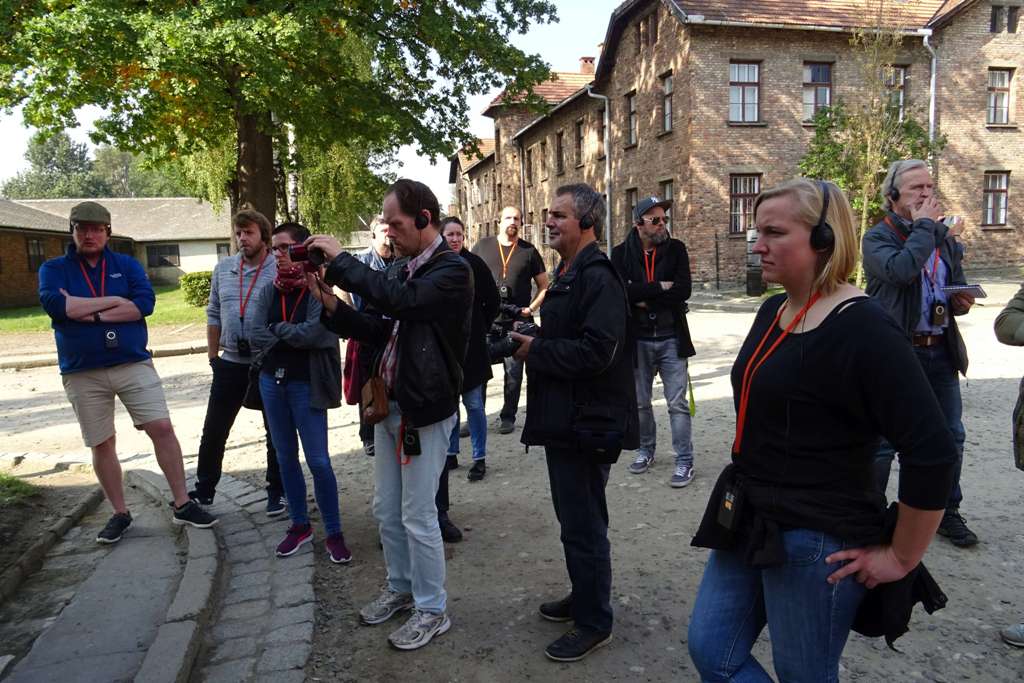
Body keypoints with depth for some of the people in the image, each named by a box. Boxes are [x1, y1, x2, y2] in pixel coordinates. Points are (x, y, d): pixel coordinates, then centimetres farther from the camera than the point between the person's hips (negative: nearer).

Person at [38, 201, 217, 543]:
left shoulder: (127, 264, 6)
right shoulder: (53, 269, 4)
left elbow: (145, 303, -10)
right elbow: (54, 304, -17)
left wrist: (90, 313, -14)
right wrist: (114, 300, -12)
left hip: (134, 364, 0)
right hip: (82, 374, 0)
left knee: (162, 428, -6)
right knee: (102, 444, 9)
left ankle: (182, 504, 6)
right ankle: (120, 513, 24)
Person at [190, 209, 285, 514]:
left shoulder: (280, 270, -10)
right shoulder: (223, 269, 7)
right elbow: (214, 314, 12)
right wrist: (213, 355, 11)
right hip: (230, 363, 5)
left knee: (276, 432, 9)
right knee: (213, 431, 11)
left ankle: (276, 492, 22)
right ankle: (204, 490, 27)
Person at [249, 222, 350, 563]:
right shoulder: (268, 291, 6)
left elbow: (312, 333, -21)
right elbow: (257, 334, -3)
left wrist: (278, 329, -5)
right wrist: (294, 338, -10)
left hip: (306, 383, -6)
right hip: (272, 381, 6)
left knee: (318, 461, -3)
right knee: (286, 457, 13)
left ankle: (334, 533, 11)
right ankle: (300, 525, 28)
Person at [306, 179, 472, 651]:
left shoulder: (453, 270, -14)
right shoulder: (401, 268, 11)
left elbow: (401, 301, -30)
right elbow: (382, 331, 11)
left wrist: (340, 259, -21)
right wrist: (334, 306, -3)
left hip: (425, 411, -8)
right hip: (389, 405, 8)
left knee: (418, 516, 2)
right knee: (386, 510, 17)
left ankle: (432, 610, 21)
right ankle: (401, 589, 37)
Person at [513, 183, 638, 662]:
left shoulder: (597, 277, -18)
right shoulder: (569, 274, 14)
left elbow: (595, 351, -27)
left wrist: (536, 350, -17)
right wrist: (531, 339, 6)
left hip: (588, 424, -10)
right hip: (565, 419, 10)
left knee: (583, 525, 2)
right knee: (574, 517, 21)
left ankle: (594, 623, 19)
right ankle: (583, 597, 38)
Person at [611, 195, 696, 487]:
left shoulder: (676, 249, -1)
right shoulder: (621, 253, -2)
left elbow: (683, 290, -13)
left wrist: (642, 296, -15)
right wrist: (660, 287, -17)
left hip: (671, 339, -1)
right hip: (637, 340, 1)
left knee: (678, 404, 2)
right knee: (641, 403, 15)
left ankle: (684, 461, 12)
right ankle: (646, 450, 34)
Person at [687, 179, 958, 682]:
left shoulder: (861, 329, -20)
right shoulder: (773, 311, 7)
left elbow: (932, 452, -23)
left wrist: (901, 558, -14)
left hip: (818, 543, -8)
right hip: (749, 526, 8)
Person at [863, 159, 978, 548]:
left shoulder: (945, 237, 12)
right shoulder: (878, 238, -8)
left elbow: (958, 285, 23)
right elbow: (901, 270, -28)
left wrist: (963, 301, -1)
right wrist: (923, 225, -16)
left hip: (941, 350, 7)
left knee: (950, 437, 15)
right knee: (883, 441, 2)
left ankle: (947, 512, 31)